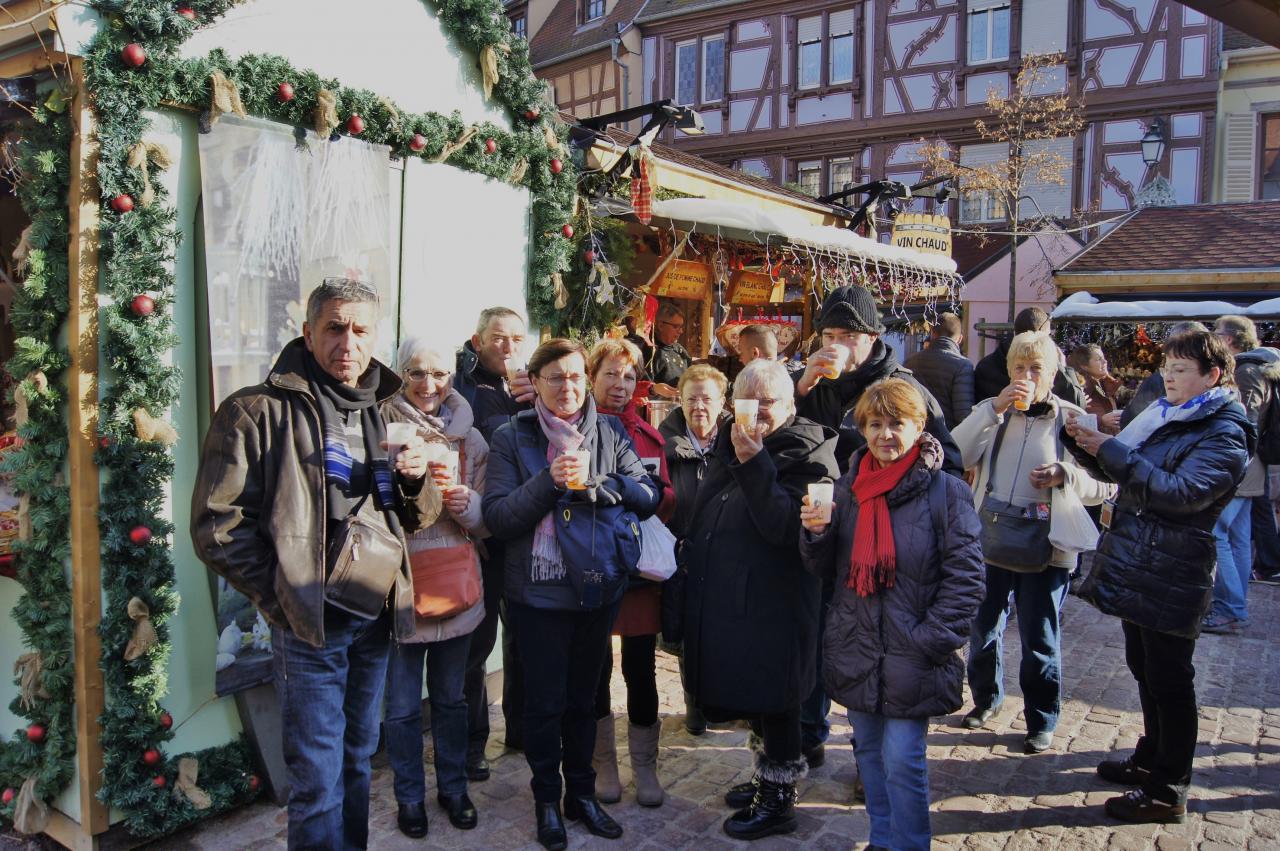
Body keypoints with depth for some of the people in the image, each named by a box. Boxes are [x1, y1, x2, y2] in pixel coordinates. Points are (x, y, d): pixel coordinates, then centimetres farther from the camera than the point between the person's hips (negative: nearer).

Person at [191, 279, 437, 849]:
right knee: (318, 782, 2)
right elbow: (217, 525, -11)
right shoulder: (258, 411, -8)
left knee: (357, 763, 19)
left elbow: (419, 518, 14)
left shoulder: (385, 413, 11)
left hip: (377, 619, 6)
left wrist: (417, 479, -7)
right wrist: (283, 598, -11)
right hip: (310, 628, -5)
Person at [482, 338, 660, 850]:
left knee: (583, 697, 16)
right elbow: (497, 517, -11)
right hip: (538, 593, -2)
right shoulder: (512, 438, -4)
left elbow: (648, 497, -3)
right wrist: (550, 480, -23)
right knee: (545, 702, 8)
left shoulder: (610, 434, 3)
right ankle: (547, 799, 28)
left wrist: (595, 481, -18)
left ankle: (582, 793, 33)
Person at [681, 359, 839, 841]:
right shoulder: (728, 442, 10)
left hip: (772, 603, -7)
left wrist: (754, 462, -28)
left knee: (772, 700, 4)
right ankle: (768, 777, 37)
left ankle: (779, 800, 21)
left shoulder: (808, 451, -12)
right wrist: (691, 558, 15)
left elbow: (786, 525, -25)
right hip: (722, 597, 7)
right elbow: (705, 513, 22)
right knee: (748, 693, 18)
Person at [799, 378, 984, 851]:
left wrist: (930, 640, -15)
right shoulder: (848, 488, 5)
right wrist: (817, 532, -12)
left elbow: (965, 577, -10)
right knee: (869, 750, 16)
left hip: (910, 657, -5)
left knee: (901, 759, -3)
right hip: (856, 649, 5)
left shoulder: (945, 492, -9)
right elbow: (825, 569, 8)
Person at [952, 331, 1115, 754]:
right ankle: (986, 697, 39)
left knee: (1039, 641, 7)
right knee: (983, 629, 17)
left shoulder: (1072, 419, -4)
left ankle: (1042, 721, 25)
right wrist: (993, 410, -19)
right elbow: (959, 455, -13)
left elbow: (1105, 486, -4)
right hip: (989, 540, 3)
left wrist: (1066, 475, -23)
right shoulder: (992, 412, 4)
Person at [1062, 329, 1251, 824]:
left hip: (1171, 576, -8)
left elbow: (1182, 491, -27)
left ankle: (1168, 792, 13)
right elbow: (1119, 470, 16)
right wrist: (1084, 441, -3)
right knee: (1144, 669, 20)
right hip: (1135, 567, 8)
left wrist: (1111, 450, -27)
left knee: (1169, 680, 1)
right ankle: (1151, 759, 36)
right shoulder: (1166, 416, 11)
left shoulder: (1225, 435, -13)